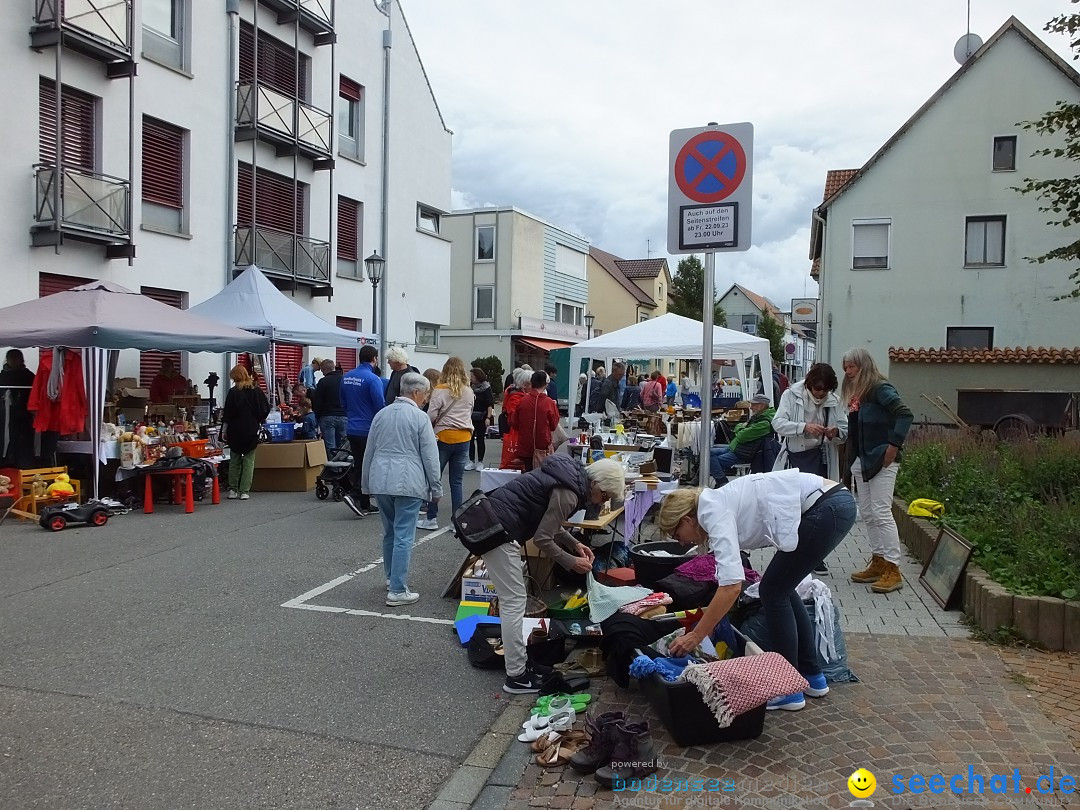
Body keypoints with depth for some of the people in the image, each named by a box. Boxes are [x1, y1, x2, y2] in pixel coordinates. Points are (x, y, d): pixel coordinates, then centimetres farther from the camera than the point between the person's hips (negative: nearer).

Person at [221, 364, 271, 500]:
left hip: (235, 431, -1)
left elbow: (227, 413, -6)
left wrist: (224, 430, 2)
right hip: (252, 431, 1)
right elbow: (266, 408, 2)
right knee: (249, 461, 4)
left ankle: (233, 490, 12)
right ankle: (244, 491, 1)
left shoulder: (233, 392, -7)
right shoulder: (257, 390, -1)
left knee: (234, 460, 11)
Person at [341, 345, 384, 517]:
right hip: (368, 430, -7)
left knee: (359, 465, 13)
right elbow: (380, 406, -15)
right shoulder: (373, 379, -16)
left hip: (351, 429, 7)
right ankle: (355, 495, -12)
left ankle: (364, 505, 18)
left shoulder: (346, 377, 7)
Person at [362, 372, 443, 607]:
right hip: (408, 483, -6)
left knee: (390, 532, 20)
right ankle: (397, 591, -2)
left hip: (380, 481, 6)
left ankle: (392, 578, 33)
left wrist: (366, 483, 26)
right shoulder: (419, 417, -7)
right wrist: (436, 488, 2)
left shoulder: (381, 414, 11)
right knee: (404, 536, -3)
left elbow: (368, 451, 17)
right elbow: (430, 457, -7)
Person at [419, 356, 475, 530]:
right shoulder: (469, 392, 4)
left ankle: (431, 519, 11)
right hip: (464, 438, 4)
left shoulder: (440, 390, -10)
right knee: (457, 481, 9)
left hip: (443, 437, -4)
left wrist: (435, 424, 8)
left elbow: (431, 416, -11)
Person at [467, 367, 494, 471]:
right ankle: (471, 461, 12)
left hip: (481, 418, -5)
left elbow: (490, 404, -11)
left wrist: (488, 417, -20)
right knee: (470, 439, 3)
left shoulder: (486, 388, -6)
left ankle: (480, 462, 11)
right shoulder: (472, 388, 9)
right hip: (471, 417, 5)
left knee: (480, 439, 2)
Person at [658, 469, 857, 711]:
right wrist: (707, 625, 32)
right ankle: (811, 676, 30)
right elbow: (727, 578, 28)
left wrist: (695, 636, -11)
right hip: (837, 503, 9)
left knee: (773, 592, 3)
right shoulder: (719, 504, 17)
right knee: (781, 588, 19)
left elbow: (732, 586, -18)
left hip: (827, 509, -9)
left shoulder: (715, 512, -9)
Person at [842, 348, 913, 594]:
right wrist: (850, 459, 11)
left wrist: (893, 446, -22)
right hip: (861, 461, 9)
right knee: (867, 513, 11)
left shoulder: (881, 389, -10)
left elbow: (905, 414, -21)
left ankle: (893, 570, -6)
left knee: (881, 513, -10)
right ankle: (878, 563, 19)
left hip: (881, 460, -9)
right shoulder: (856, 393, 15)